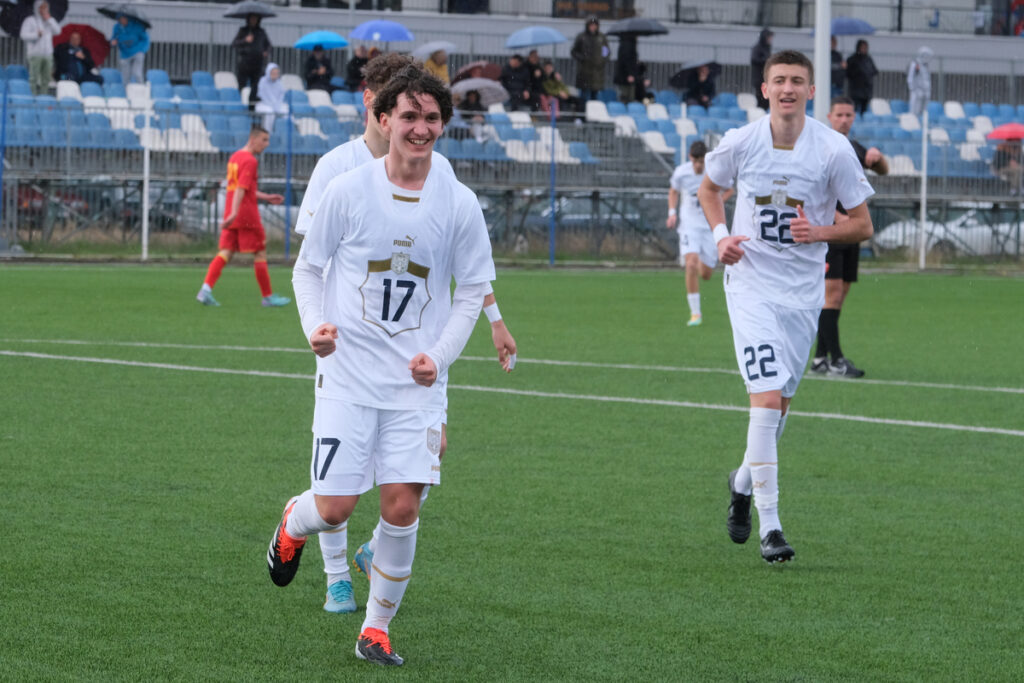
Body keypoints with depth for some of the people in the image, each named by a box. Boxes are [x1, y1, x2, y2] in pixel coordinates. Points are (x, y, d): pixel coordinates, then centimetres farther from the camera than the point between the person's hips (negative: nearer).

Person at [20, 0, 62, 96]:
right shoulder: (30, 20, 2)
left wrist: (49, 19, -1)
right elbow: (23, 35, -7)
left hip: (47, 54, 5)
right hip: (35, 54, -5)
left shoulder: (49, 21, 18)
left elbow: (57, 31, 5)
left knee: (46, 79, 1)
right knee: (34, 78, -10)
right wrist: (36, 34, -20)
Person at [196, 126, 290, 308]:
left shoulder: (234, 157, 17)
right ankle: (268, 296, 11)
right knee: (260, 254, 3)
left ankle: (206, 288, -14)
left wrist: (266, 197, 28)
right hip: (247, 215, -8)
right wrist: (234, 213, -31)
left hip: (232, 216, 8)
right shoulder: (250, 161, -12)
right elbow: (241, 188, -23)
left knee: (225, 253, 2)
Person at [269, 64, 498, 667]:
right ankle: (293, 524, 33)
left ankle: (376, 630, 11)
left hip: (418, 383, 1)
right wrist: (315, 325, -10)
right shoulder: (348, 191, -5)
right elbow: (308, 267, 7)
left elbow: (473, 289, 9)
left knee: (402, 507, -7)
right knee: (335, 510, -5)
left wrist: (440, 356, -2)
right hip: (348, 375, -1)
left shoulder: (459, 204, -1)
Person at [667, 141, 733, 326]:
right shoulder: (681, 172, -9)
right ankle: (695, 313, -12)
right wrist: (672, 212, -1)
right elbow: (673, 191, 13)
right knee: (691, 265, -22)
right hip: (689, 225, -1)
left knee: (705, 274, 3)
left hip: (711, 225, 1)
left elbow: (728, 190, 8)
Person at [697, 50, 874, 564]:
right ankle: (769, 526, -12)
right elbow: (709, 188, 16)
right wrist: (721, 236, -2)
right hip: (751, 284, -2)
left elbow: (862, 224, 0)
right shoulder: (740, 143, -6)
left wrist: (820, 232, -19)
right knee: (766, 398, -16)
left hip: (803, 291, 2)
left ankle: (743, 482, 42)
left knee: (779, 406, 11)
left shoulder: (834, 150, -8)